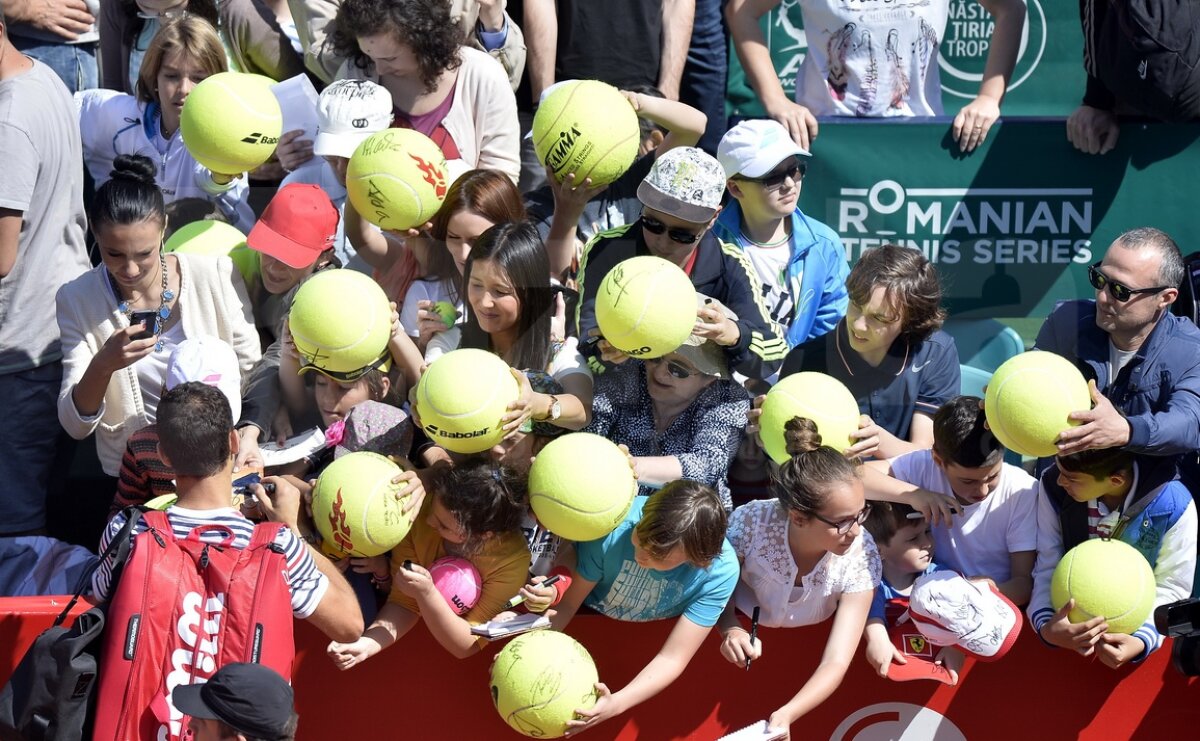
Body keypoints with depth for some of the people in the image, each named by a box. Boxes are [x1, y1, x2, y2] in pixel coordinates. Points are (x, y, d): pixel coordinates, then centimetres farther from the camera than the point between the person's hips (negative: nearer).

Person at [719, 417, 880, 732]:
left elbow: (836, 663, -28)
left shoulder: (861, 557, -26)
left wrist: (783, 717, -46)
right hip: (749, 642, -2)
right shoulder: (750, 523, -28)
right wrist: (730, 630, -32)